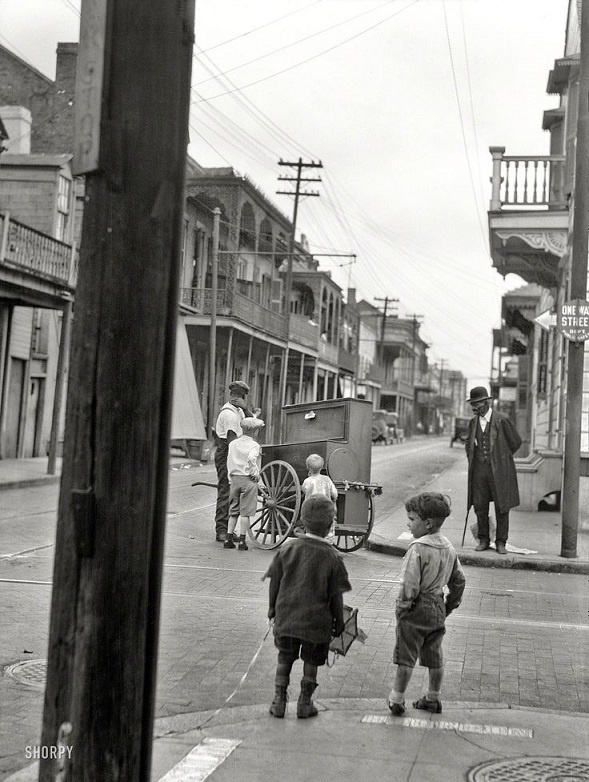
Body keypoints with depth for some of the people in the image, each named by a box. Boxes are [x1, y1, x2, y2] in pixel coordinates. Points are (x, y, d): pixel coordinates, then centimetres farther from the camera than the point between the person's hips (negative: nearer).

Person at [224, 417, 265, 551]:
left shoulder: (233, 443, 10)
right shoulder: (254, 445, -8)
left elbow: (229, 462, 11)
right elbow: (251, 458, -27)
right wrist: (255, 473, -15)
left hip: (234, 478, 5)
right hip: (248, 480, -5)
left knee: (233, 512, 13)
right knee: (245, 512, 1)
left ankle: (229, 539, 13)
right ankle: (242, 541, 3)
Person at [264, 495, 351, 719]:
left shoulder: (287, 550, -6)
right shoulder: (332, 557, -12)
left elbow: (275, 583, 2)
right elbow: (336, 596, -6)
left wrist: (273, 608, 18)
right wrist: (339, 622, 7)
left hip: (286, 617, 2)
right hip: (316, 621, -2)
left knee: (284, 659, 16)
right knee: (311, 662, 14)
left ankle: (279, 701, 19)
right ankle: (305, 703, 21)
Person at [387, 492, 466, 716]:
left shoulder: (418, 548, -21)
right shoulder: (448, 547, 4)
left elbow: (410, 584, -23)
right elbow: (459, 580, 12)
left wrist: (402, 606, -10)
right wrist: (450, 605, 20)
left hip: (416, 611, -7)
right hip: (438, 610, 7)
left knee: (406, 657, 4)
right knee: (435, 657, 17)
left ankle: (397, 700, 13)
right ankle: (433, 699, 28)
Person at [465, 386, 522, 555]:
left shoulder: (501, 420, -8)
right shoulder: (473, 422, 8)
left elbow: (516, 442, 3)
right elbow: (468, 444, 25)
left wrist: (500, 458, 10)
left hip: (498, 470, -4)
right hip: (479, 470, 4)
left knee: (502, 507, 0)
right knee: (480, 506, 5)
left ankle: (501, 542, 9)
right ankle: (483, 540, 17)